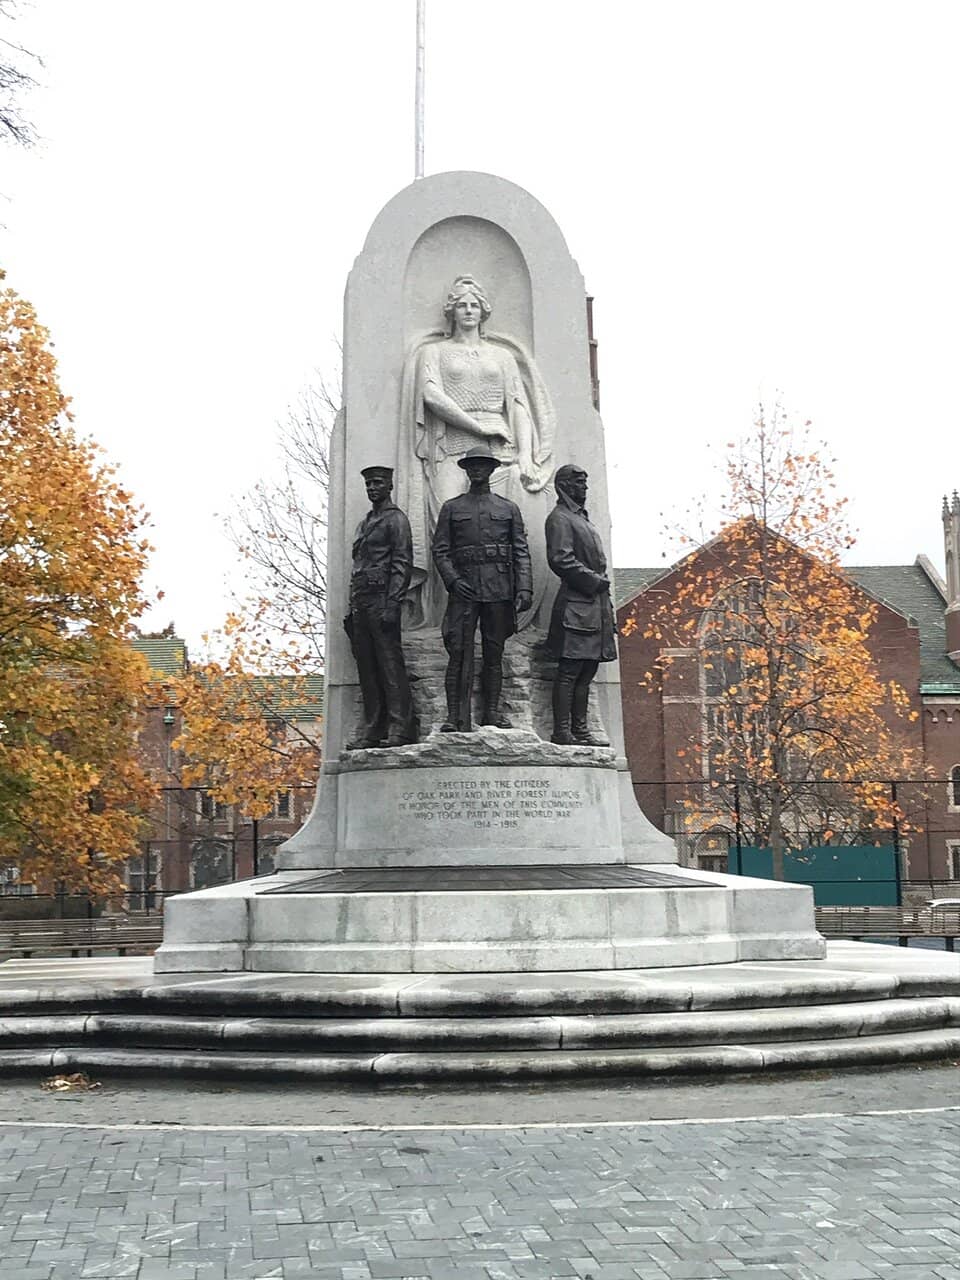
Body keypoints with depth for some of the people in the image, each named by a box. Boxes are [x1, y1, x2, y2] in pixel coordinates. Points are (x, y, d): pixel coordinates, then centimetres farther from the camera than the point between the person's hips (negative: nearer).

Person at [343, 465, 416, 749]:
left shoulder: (396, 519, -2)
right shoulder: (364, 523, 23)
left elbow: (402, 565, -10)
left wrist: (391, 606, -19)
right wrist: (352, 607, 17)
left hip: (382, 601, -8)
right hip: (361, 605, 8)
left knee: (390, 665, -10)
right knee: (367, 669, 6)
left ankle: (400, 728, -10)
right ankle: (372, 730, 8)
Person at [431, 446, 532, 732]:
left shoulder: (509, 508, 15)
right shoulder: (451, 508, 13)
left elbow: (521, 552, 9)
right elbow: (440, 550, 7)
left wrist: (524, 588, -4)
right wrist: (453, 580, -9)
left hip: (499, 588, 1)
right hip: (464, 588, -1)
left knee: (494, 652, 3)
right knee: (459, 651, -9)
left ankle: (492, 711, 9)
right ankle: (456, 716, -10)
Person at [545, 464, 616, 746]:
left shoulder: (581, 517, 23)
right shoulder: (559, 518, -7)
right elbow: (561, 559, -18)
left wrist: (604, 594, 17)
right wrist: (594, 580, -14)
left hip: (594, 603, 10)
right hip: (576, 605, -10)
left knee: (587, 670, 9)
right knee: (569, 670, -8)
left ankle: (580, 729, 13)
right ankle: (562, 732, -7)